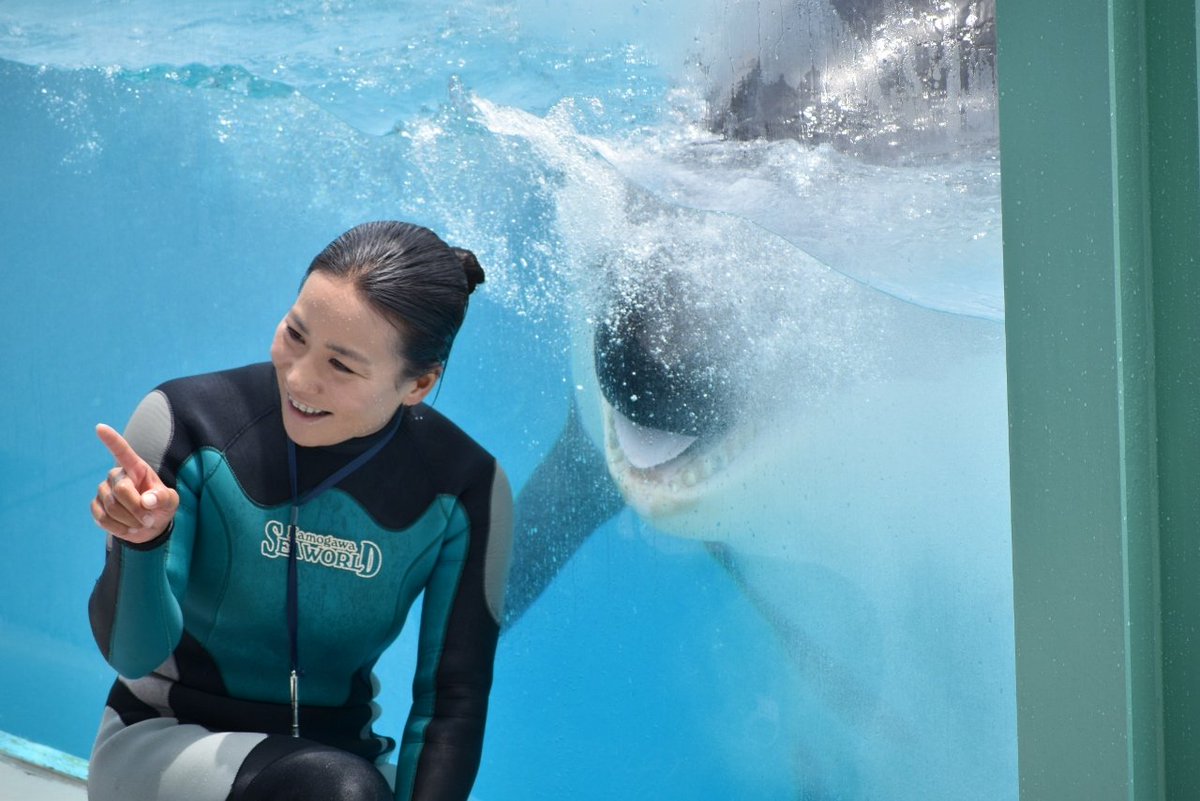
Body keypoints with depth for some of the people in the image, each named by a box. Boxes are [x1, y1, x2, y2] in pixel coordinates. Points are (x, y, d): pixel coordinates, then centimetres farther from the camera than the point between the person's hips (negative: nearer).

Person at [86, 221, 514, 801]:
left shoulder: (464, 491, -9)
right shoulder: (188, 422, -15)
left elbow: (453, 698, -4)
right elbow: (134, 656, -14)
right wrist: (140, 545, -33)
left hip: (337, 754, 2)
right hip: (164, 742, -2)